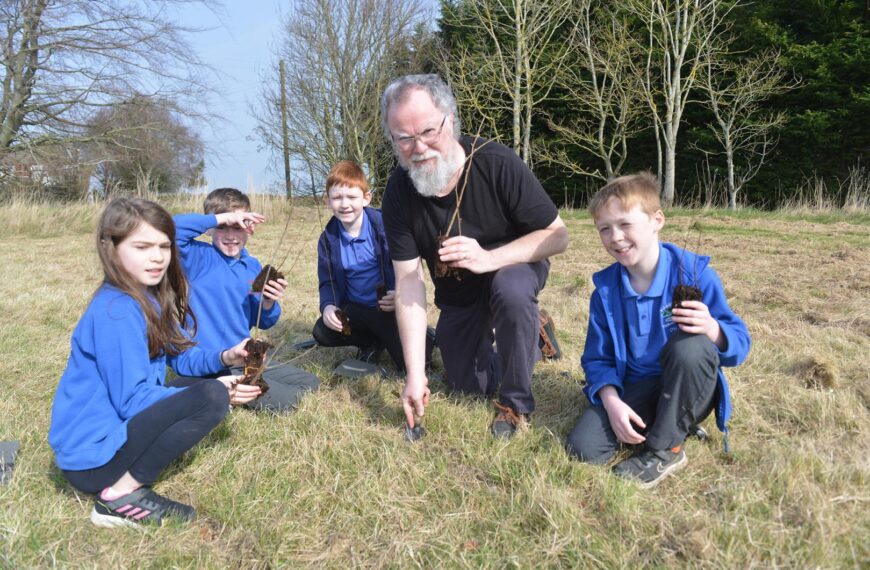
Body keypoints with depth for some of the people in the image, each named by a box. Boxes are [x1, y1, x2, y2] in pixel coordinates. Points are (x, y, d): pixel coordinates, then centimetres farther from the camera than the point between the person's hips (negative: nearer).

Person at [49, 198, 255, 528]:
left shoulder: (154, 296, 5)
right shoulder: (116, 311, -22)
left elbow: (180, 356, 11)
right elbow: (132, 400, -23)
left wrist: (223, 357, -9)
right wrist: (216, 391, -17)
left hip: (117, 426, 10)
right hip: (92, 455, -10)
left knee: (213, 388, 13)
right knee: (212, 398, -22)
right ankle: (121, 496, -12)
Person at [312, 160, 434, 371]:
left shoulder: (385, 225, -16)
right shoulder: (328, 239, -1)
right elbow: (327, 282, 5)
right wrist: (328, 306, -17)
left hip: (389, 308, -5)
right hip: (355, 309, 5)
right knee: (321, 332, -18)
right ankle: (372, 342, 6)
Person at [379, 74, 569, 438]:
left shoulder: (496, 163, -29)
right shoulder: (399, 191, -22)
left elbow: (558, 236, -23)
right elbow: (408, 283, -23)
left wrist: (489, 258, -40)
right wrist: (415, 374, -28)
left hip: (514, 266, -3)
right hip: (457, 292, 4)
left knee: (511, 290, -39)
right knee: (469, 387, 9)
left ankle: (516, 403, -15)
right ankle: (529, 339, 38)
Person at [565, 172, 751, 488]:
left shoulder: (694, 272, -13)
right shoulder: (605, 289, -3)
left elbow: (739, 343, -12)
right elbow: (598, 358, 2)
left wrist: (711, 328, -36)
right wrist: (612, 402, -17)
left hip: (688, 390, -2)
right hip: (633, 390, 2)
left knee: (689, 344, -36)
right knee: (583, 447, -20)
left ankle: (664, 449, -16)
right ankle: (661, 421, 7)